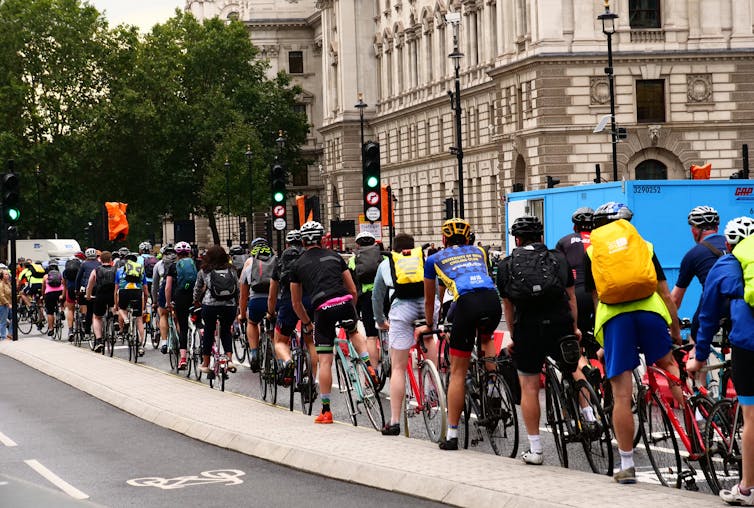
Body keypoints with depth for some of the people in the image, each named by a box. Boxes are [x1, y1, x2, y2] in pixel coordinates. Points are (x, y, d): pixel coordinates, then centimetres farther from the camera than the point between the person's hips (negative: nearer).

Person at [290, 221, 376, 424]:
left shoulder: (299, 265, 16)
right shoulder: (335, 257, 20)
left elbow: (296, 303, 20)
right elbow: (353, 290, 21)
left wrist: (307, 323, 34)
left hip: (323, 309, -2)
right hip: (345, 302, 2)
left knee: (324, 361, 4)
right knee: (354, 333, 35)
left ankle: (326, 410, 7)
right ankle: (369, 366, 10)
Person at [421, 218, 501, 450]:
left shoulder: (434, 259, 26)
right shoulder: (479, 252, 33)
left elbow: (429, 300, 36)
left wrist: (429, 325, 54)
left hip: (467, 302, -3)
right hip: (492, 299, 3)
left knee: (458, 371, 4)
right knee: (486, 338, 37)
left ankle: (452, 435, 4)